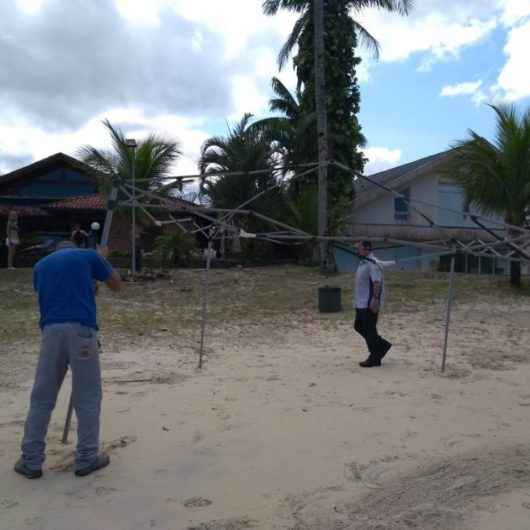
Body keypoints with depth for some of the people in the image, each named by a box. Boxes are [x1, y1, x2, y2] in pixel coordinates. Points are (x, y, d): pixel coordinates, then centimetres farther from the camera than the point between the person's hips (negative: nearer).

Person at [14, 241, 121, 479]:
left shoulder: (41, 265, 22)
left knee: (41, 398, 12)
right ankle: (86, 458, 12)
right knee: (87, 398, 6)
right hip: (81, 330, -3)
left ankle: (31, 461, 17)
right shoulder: (88, 256, 12)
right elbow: (116, 284, 20)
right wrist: (102, 257, 35)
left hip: (51, 331, 3)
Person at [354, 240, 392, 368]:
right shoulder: (363, 262, 14)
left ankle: (374, 358, 10)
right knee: (359, 327, 15)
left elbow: (377, 282, -25)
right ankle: (383, 345, 27)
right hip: (361, 303, 10)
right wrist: (357, 301, 23)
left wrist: (375, 299, -30)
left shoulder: (372, 264, -18)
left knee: (369, 330, -2)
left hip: (369, 304, -10)